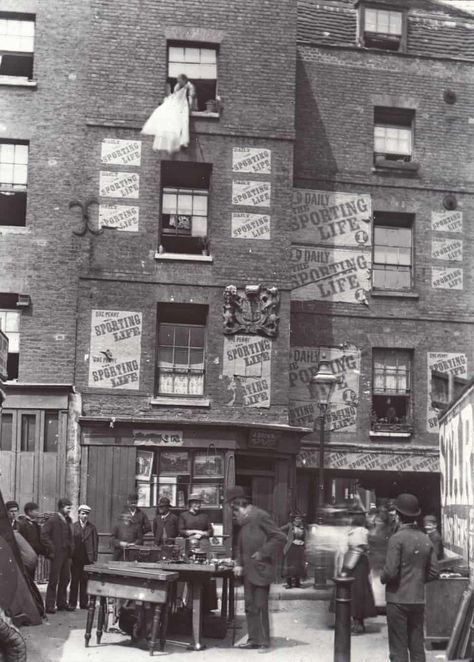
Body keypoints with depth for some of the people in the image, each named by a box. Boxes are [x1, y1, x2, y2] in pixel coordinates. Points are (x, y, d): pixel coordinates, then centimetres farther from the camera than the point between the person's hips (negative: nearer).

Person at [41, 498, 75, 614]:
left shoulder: (68, 520, 14)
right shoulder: (52, 520, -9)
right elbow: (44, 534, -15)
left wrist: (71, 550, 10)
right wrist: (52, 548, -16)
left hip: (66, 554, 7)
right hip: (56, 554, -7)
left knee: (65, 579, 11)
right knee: (53, 580, -3)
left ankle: (62, 603, 21)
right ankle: (50, 606, 1)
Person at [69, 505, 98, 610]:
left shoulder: (92, 527, 7)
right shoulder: (73, 526, 3)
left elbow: (95, 543, 5)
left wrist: (94, 558, 0)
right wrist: (70, 556, -6)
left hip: (87, 558, 1)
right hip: (75, 558, -1)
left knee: (84, 581, 3)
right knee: (74, 580, 3)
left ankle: (84, 603, 9)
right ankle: (72, 603, 10)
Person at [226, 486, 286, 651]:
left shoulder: (260, 516, -12)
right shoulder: (244, 521, 13)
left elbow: (280, 538, -14)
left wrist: (262, 553, -14)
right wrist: (239, 564, 8)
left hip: (260, 570, -8)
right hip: (248, 571, 8)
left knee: (260, 606, -4)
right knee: (250, 606, 11)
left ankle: (263, 641, 3)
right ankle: (254, 639, 17)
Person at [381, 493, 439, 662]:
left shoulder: (397, 539, -14)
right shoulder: (426, 539, 5)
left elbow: (390, 571, -18)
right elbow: (434, 572, 6)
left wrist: (383, 579, 2)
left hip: (398, 599, -6)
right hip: (419, 599, 6)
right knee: (417, 647, 12)